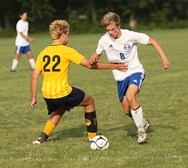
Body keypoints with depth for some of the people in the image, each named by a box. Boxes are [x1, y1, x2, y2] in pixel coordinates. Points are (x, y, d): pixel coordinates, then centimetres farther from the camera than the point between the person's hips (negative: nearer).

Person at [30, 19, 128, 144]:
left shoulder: (43, 53, 6)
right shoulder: (67, 51, -8)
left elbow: (34, 77, 4)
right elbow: (89, 65, -6)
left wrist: (34, 98, 13)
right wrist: (113, 66, 3)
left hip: (47, 96, 6)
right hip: (63, 93, -6)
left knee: (59, 110, 36)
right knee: (89, 101, 19)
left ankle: (43, 137, 24)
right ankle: (92, 136, 22)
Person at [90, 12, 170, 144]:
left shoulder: (130, 36, -17)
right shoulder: (104, 40, -8)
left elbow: (152, 42, -7)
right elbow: (97, 55, 11)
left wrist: (164, 58, -14)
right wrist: (94, 59, -14)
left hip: (135, 71, -4)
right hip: (120, 77, 4)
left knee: (130, 96, -32)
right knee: (127, 111, 4)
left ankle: (141, 130, -18)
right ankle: (144, 123, 38)